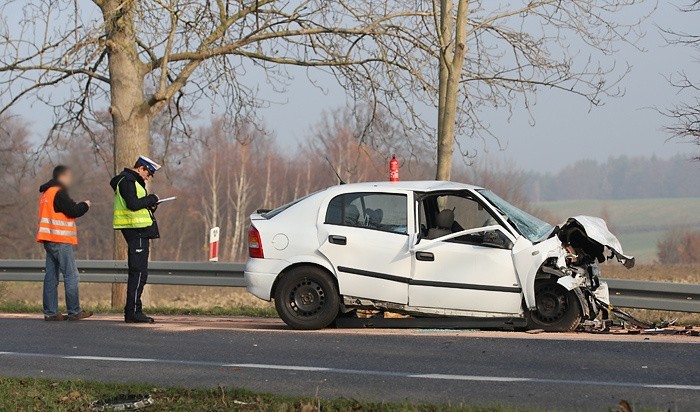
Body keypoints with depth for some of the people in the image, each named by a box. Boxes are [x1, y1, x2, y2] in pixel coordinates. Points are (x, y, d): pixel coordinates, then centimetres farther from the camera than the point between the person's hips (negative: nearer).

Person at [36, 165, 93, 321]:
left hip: (50, 241, 10)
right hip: (61, 241, -10)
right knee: (71, 276, -6)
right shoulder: (58, 192, -12)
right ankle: (74, 312, -7)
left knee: (51, 277, 7)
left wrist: (79, 206, 12)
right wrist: (85, 205, 1)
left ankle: (50, 312, 6)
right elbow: (73, 211, -17)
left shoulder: (47, 193, 19)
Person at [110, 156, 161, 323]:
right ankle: (133, 312, -13)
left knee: (138, 273, 13)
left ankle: (132, 312, 16)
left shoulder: (133, 181, 23)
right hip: (136, 231, -11)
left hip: (139, 231, 11)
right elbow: (133, 204, -22)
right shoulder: (127, 181, -10)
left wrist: (150, 206, 9)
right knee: (139, 273, -12)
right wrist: (151, 199, -10)